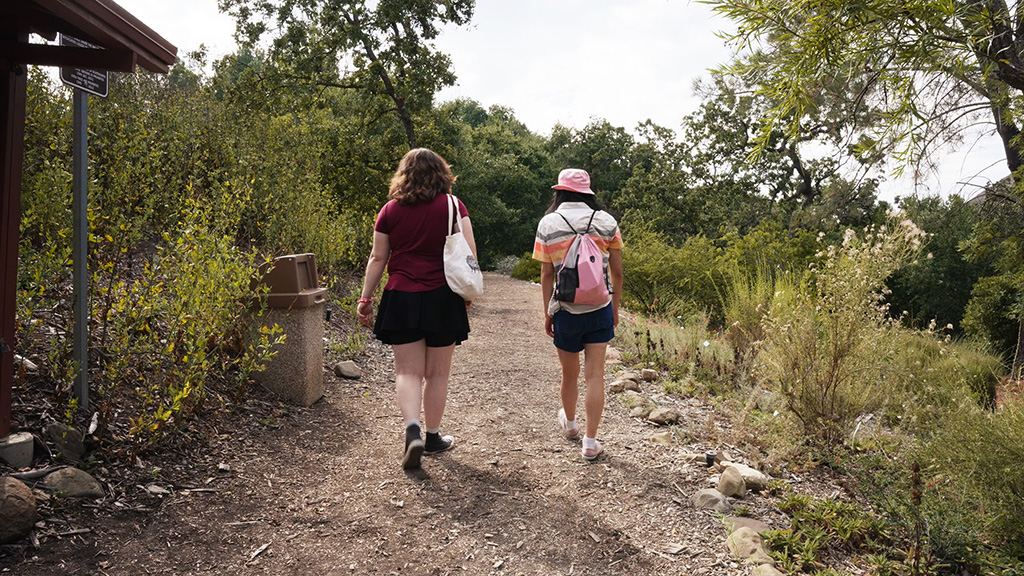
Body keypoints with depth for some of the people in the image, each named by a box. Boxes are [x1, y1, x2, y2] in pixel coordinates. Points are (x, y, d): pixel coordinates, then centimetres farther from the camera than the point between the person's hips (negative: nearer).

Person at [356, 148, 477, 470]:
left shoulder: (390, 210, 4)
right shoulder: (452, 205, -1)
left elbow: (377, 258, 6)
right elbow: (469, 254, -6)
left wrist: (365, 299, 11)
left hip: (401, 299, 1)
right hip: (442, 299, -1)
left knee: (408, 372, 6)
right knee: (437, 374, 11)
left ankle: (412, 431, -14)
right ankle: (433, 437, 22)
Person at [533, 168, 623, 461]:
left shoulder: (547, 224, -4)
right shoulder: (606, 222, -1)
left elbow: (546, 275, -2)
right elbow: (616, 271, 2)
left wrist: (547, 313, 7)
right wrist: (615, 306, 15)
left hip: (566, 311, 0)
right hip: (600, 310, 0)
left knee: (570, 375, 17)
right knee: (594, 375, 3)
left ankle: (569, 423, 42)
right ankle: (591, 442, 7)